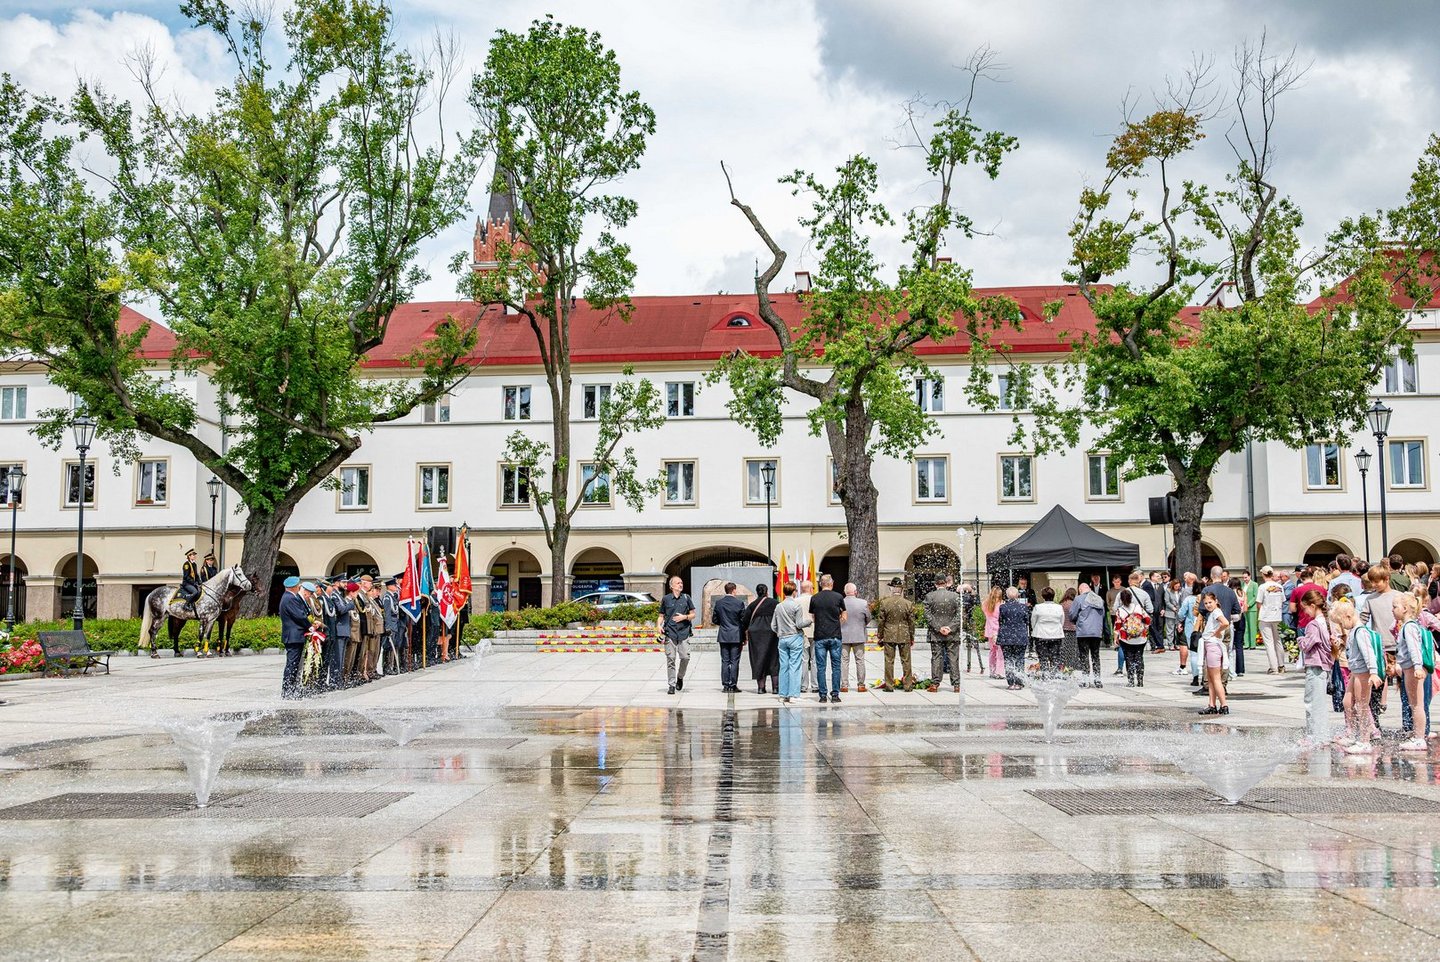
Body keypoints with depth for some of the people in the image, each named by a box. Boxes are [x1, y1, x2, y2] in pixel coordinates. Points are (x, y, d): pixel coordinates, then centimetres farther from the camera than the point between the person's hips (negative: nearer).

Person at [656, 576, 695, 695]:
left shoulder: (686, 598, 9)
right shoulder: (666, 599, 8)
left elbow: (693, 615, 11)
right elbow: (661, 615, 14)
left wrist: (684, 617, -7)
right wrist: (658, 625, -4)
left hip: (684, 632, 1)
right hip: (670, 633, 0)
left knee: (685, 657, -9)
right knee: (671, 659, -3)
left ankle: (680, 677, 18)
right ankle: (672, 685, 3)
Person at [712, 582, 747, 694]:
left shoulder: (718, 602, 1)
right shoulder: (739, 603, -8)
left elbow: (714, 619, 6)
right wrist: (744, 637, 5)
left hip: (723, 636, 3)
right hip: (736, 636, -3)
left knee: (725, 661, 7)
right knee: (734, 662, 1)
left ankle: (725, 685, 7)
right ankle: (733, 685, 0)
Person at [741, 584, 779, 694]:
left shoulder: (752, 605, 8)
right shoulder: (773, 603, 0)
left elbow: (744, 621, 9)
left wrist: (743, 637, 15)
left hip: (755, 634, 2)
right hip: (770, 633, -2)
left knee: (758, 659, 7)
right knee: (773, 660, 5)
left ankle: (761, 687, 4)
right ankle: (776, 686, 2)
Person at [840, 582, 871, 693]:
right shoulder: (863, 603, -9)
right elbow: (868, 619, 3)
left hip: (843, 636, 1)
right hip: (858, 636, -1)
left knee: (844, 661, 6)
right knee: (860, 660, 8)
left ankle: (844, 685, 5)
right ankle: (861, 685, 10)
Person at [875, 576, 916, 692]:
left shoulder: (884, 603, -7)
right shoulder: (908, 604, -5)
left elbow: (880, 622, -2)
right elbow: (911, 623, 2)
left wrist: (880, 637, 8)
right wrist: (912, 637, 13)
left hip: (888, 636, 0)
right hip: (904, 636, 1)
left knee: (889, 661, 5)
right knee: (906, 661, 9)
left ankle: (889, 685, 8)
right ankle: (908, 685, 13)